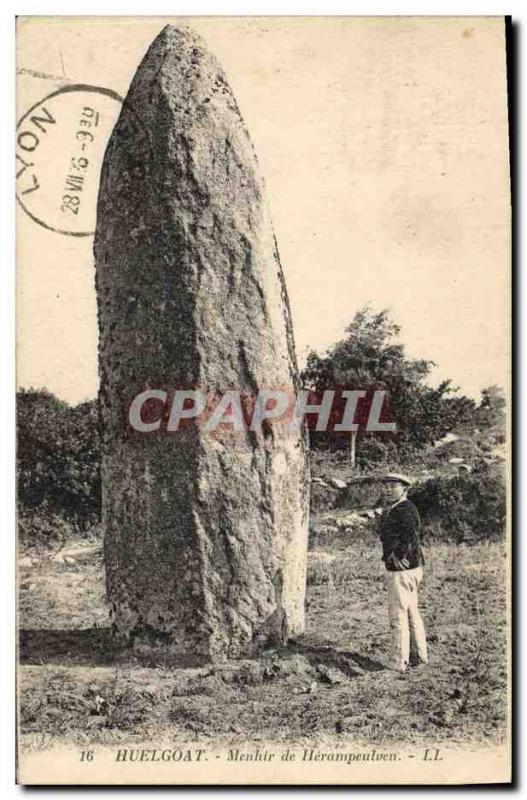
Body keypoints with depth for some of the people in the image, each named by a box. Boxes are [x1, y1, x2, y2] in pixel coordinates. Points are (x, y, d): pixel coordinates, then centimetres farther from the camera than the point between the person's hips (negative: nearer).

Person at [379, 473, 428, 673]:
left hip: (402, 569, -11)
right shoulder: (391, 510, 15)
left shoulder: (404, 509, -17)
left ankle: (399, 663, 2)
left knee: (398, 616, -5)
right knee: (412, 613, 18)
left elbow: (411, 535, -29)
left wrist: (399, 556, -20)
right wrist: (393, 553, -1)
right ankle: (419, 656, 29)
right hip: (408, 569, 11)